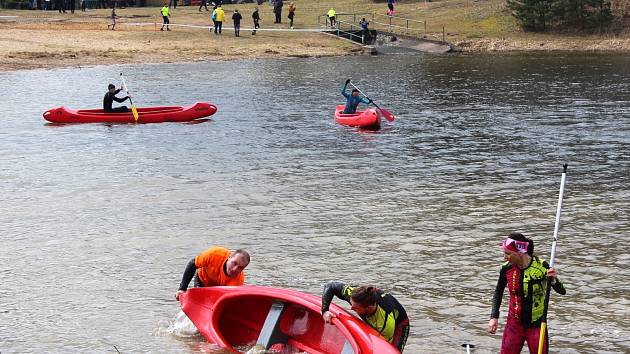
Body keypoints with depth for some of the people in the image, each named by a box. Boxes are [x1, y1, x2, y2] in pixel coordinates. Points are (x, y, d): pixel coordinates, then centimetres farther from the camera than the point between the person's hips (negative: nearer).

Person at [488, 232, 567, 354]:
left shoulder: (541, 266, -17)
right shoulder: (506, 268, -8)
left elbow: (562, 291, -12)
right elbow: (498, 292, 9)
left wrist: (554, 280, -33)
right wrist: (494, 317, 0)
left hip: (536, 325, -2)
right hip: (514, 324, 2)